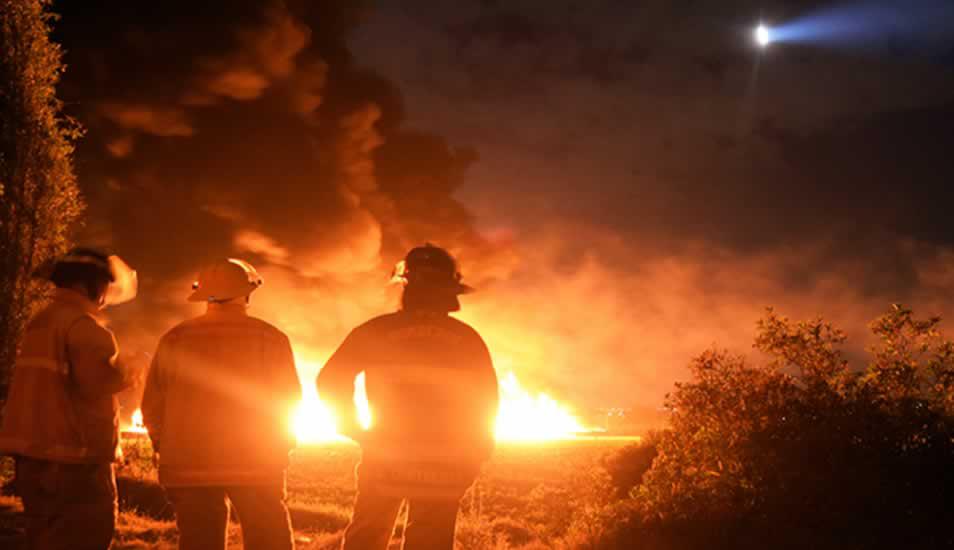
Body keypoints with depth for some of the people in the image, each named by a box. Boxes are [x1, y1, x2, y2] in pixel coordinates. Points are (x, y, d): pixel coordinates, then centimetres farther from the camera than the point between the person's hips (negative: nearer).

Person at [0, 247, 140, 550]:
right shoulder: (82, 324, -13)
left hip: (33, 456, 9)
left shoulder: (40, 322, 17)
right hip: (74, 460, -9)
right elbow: (98, 381, -26)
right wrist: (128, 374, -7)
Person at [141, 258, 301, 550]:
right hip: (257, 467, -2)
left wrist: (167, 449, 17)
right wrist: (278, 448, 14)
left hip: (189, 467, 2)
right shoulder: (271, 339, -4)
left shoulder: (175, 340, 2)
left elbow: (152, 405, 4)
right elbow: (289, 402, 0)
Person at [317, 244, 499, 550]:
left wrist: (354, 429, 5)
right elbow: (487, 401, 4)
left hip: (385, 457, 0)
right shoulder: (467, 339, 1)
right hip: (444, 466, 1)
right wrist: (473, 453, 14)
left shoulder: (376, 331, -3)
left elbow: (331, 380, -6)